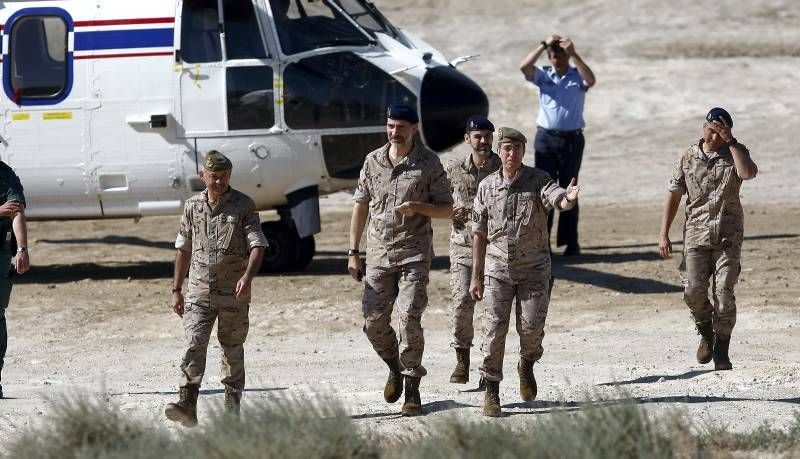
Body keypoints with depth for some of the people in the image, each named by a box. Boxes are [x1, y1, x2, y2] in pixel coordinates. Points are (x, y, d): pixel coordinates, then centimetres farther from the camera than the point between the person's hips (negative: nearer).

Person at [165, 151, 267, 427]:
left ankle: (232, 403, 19)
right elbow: (183, 249, 16)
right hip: (199, 291, 2)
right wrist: (176, 289, 14)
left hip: (233, 293, -2)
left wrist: (248, 276, -27)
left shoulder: (244, 206, -2)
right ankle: (187, 405, -20)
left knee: (232, 348, 8)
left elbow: (257, 244, -9)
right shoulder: (193, 206, 8)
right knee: (194, 345, -12)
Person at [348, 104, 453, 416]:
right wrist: (353, 253, 9)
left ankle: (412, 389, -5)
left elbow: (447, 210, 2)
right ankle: (395, 369, 28)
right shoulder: (373, 161, 8)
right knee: (374, 322, 0)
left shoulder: (429, 163, -1)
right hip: (379, 253, 3)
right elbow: (360, 207, 13)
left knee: (409, 318, -14)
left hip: (414, 255, -3)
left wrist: (417, 207, -18)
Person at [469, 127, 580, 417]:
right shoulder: (487, 186, 3)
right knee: (494, 330, -6)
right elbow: (480, 234, 8)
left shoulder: (539, 180, -3)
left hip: (534, 268, -1)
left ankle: (527, 366, 28)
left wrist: (569, 198, -50)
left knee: (531, 327, -6)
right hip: (497, 269, 1)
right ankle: (491, 393, 4)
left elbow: (557, 199, -24)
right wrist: (476, 276, 7)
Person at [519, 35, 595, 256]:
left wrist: (574, 54, -20)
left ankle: (570, 242, 7)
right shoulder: (543, 76, 7)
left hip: (572, 139, -1)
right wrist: (543, 45, -12)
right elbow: (524, 67, -9)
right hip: (546, 138, 1)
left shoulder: (577, 76, 4)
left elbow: (591, 80, -18)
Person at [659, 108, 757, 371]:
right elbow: (674, 195, 10)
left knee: (724, 292, -6)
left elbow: (748, 173, -21)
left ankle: (721, 350, 3)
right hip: (696, 234, 1)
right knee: (694, 290, -10)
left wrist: (730, 142, -17)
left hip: (728, 236, -1)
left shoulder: (735, 153, 3)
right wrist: (664, 234, 6)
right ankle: (706, 333, 17)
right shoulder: (688, 157, 7)